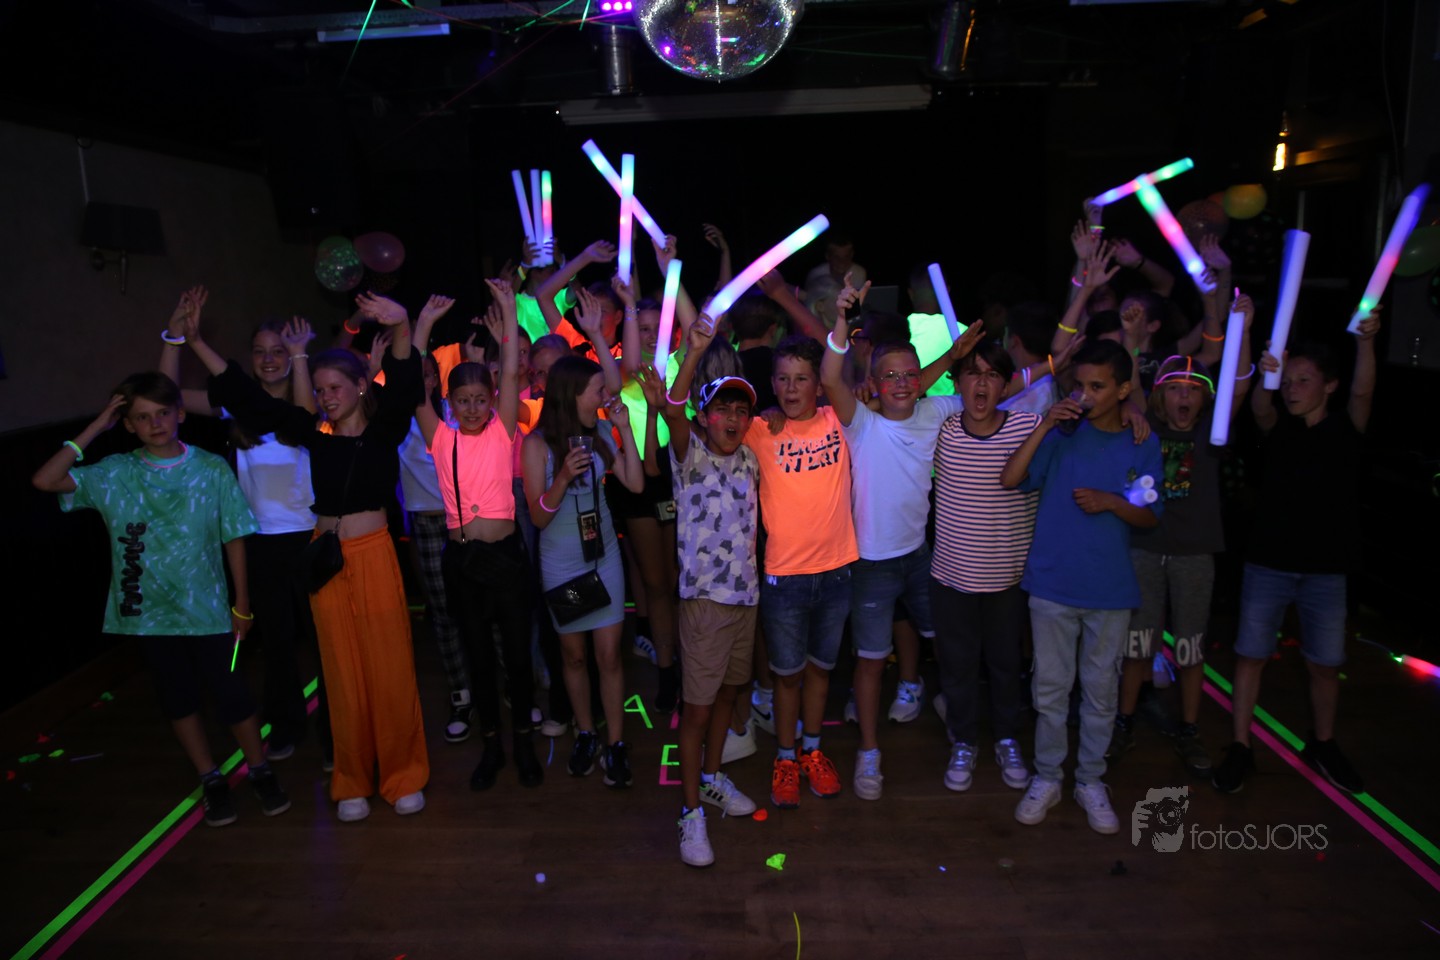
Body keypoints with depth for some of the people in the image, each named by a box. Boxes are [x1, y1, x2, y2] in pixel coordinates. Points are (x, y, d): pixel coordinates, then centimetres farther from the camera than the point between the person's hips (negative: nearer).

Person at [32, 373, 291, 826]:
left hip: (206, 609, -2)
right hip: (148, 612, 2)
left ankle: (260, 772, 23)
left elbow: (234, 539, -3)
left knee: (232, 693, 2)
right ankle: (212, 782, 31)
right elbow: (45, 481, -13)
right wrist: (95, 428, -12)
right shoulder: (114, 474, -2)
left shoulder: (212, 470, -6)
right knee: (177, 699, 13)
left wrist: (242, 605, -1)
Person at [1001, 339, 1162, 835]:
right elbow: (1010, 478, -14)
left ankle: (1091, 781, 30)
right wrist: (1044, 426, -20)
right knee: (1050, 687, 9)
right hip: (1053, 582, -1)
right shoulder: (1062, 433, -3)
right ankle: (1046, 777, 26)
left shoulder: (1143, 445, 1)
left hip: (1110, 588, 1)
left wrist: (1110, 502, -14)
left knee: (1100, 690, 12)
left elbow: (1150, 517, 4)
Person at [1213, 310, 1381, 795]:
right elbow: (1260, 409, -22)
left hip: (1325, 570, 0)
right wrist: (1265, 378, -44)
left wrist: (1365, 342, -38)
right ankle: (1240, 747, 16)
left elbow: (1363, 393, -20)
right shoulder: (1279, 431, 0)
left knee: (1325, 664, 12)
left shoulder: (1347, 431, -1)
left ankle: (1322, 746, 33)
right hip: (1267, 564, 0)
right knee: (1250, 655, 4)